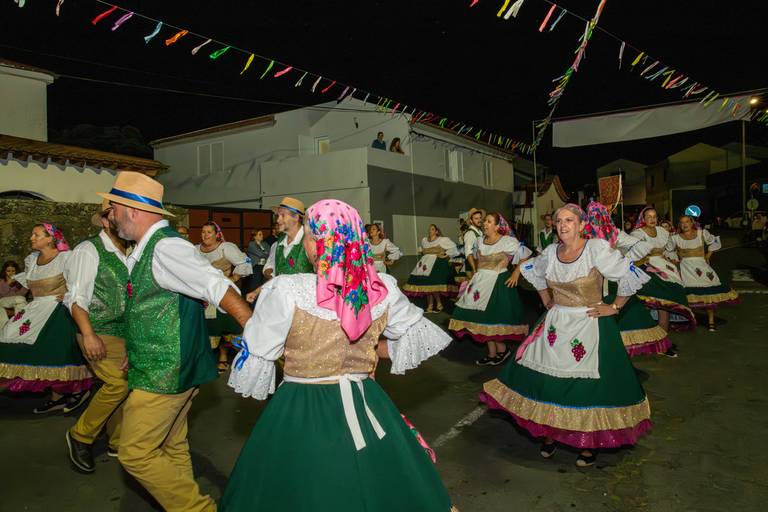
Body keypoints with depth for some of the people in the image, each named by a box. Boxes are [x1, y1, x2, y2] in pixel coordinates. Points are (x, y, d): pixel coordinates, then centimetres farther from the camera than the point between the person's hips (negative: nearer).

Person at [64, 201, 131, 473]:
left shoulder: (129, 252, 9)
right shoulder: (89, 250, -9)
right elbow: (77, 297, -13)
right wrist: (89, 335, -21)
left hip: (126, 332, 6)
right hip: (100, 333, -6)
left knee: (124, 385, 9)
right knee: (118, 383, -17)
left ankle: (118, 443, 27)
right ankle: (80, 436, 6)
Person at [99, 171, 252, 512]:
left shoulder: (166, 247, -21)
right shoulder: (148, 248, 9)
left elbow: (219, 288, -29)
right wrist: (136, 353, 23)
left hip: (164, 373, -10)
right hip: (166, 369, 10)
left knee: (135, 453, 0)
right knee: (172, 448, 19)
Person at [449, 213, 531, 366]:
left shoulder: (508, 241, -10)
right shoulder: (480, 241, 8)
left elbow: (526, 257, -6)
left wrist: (516, 273, -11)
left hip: (499, 283, -6)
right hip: (481, 282, 6)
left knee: (495, 317, -5)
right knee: (482, 318, 6)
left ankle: (502, 349, 16)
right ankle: (492, 353, 17)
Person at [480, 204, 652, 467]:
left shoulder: (597, 249, -14)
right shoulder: (551, 252, 2)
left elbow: (632, 276, -13)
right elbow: (530, 270, 22)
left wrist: (614, 307, -8)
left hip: (589, 325, -5)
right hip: (556, 324, 5)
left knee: (588, 385, 0)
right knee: (547, 378, 7)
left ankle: (591, 441, 19)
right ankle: (550, 433, 25)